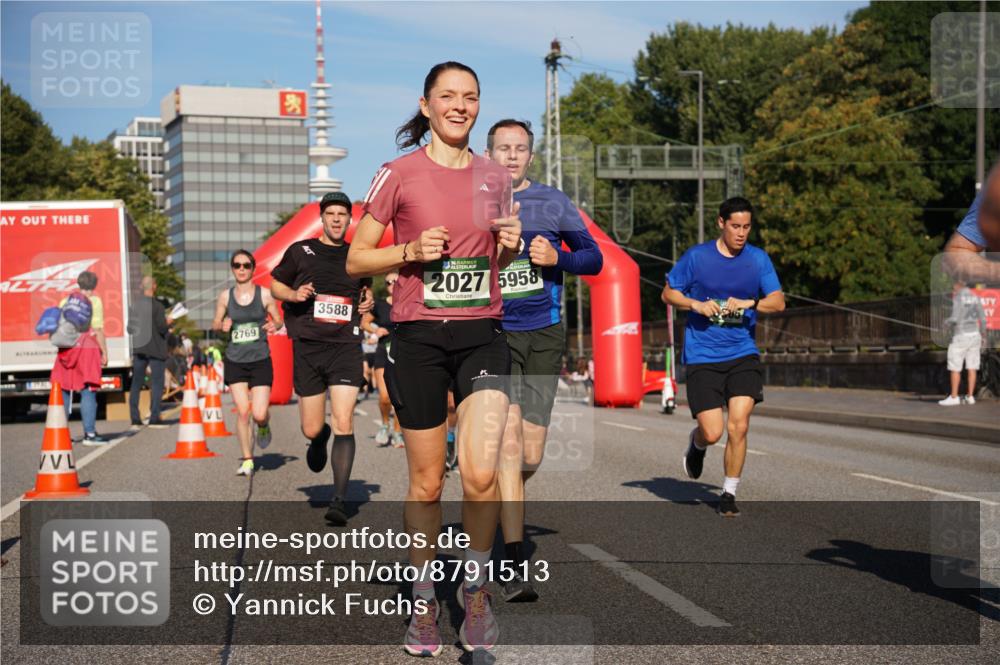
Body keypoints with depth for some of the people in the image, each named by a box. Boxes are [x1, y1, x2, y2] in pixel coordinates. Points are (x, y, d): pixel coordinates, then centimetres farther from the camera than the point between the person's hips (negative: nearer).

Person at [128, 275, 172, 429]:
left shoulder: (135, 305, 4)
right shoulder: (156, 305, -13)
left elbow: (130, 329, 9)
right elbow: (162, 328, -16)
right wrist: (169, 322, 4)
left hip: (138, 349, 5)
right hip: (155, 350, -5)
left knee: (136, 384, 8)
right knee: (156, 384, 2)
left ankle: (135, 420, 6)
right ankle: (154, 418, -2)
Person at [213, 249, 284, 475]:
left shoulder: (265, 295, -1)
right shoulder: (225, 296, 3)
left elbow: (278, 320, 8)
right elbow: (215, 324, 13)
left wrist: (274, 326, -15)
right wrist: (223, 326, -10)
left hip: (260, 361, -1)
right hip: (235, 361, 1)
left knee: (259, 414, -7)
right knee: (242, 412, -6)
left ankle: (264, 427, 31)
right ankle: (247, 460, 7)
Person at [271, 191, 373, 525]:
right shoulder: (301, 251, 6)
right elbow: (275, 285, 14)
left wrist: (367, 300, 9)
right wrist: (294, 293, -7)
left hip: (346, 346, 0)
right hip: (307, 346, 0)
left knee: (344, 424, -12)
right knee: (311, 430, 3)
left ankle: (339, 501, -8)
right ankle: (320, 438, 43)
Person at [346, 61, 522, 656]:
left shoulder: (495, 177, 9)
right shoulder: (400, 174, -1)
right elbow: (357, 259, 2)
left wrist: (511, 244, 0)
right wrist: (411, 250, -13)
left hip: (482, 333, 2)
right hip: (419, 338, -2)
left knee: (481, 474, -16)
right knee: (427, 481, 6)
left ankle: (477, 584, 8)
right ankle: (425, 601, 25)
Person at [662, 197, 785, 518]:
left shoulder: (758, 259, 4)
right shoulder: (696, 256, -3)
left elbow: (778, 302, 1)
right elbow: (668, 293, 6)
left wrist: (749, 303, -18)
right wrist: (697, 304, -13)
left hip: (743, 354, 2)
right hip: (702, 356, -2)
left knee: (739, 427, -10)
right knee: (713, 433, -7)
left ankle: (729, 494, 9)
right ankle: (697, 444, 31)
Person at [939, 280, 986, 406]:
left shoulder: (958, 299, -12)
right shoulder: (975, 298, 6)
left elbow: (955, 319, -20)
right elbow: (983, 320, 5)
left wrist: (947, 320, 3)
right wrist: (981, 339, 13)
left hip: (960, 337, -7)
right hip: (974, 335, 7)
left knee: (955, 368, -1)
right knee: (971, 368, 9)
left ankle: (954, 397, -2)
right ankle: (970, 397, 8)